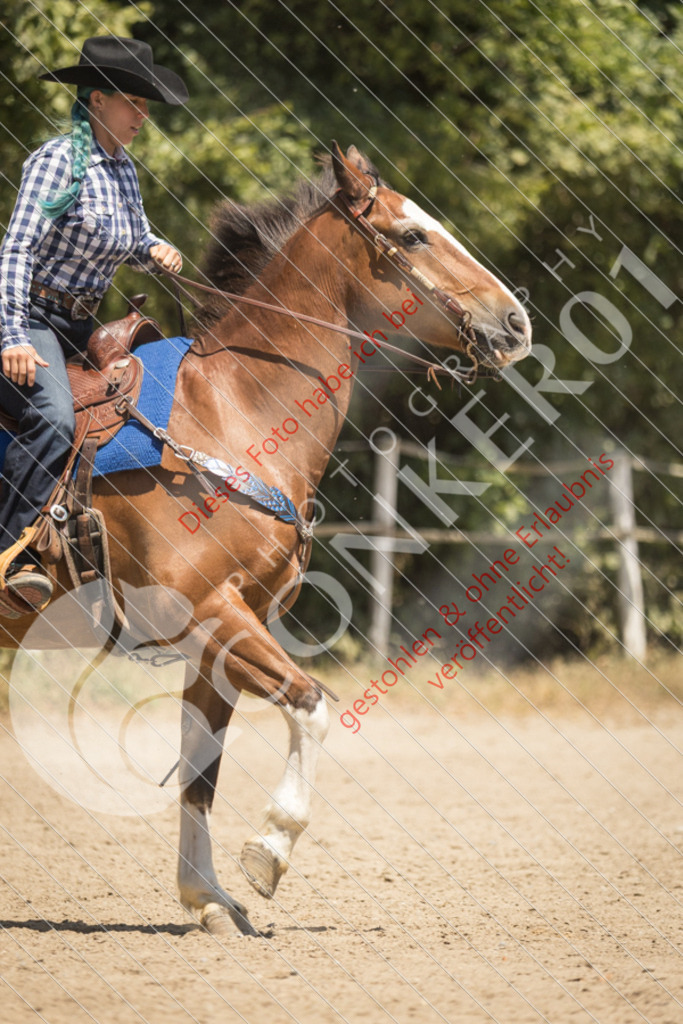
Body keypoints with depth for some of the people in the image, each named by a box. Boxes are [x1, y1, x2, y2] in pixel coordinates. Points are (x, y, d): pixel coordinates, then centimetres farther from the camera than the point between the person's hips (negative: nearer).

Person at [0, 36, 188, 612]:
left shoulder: (123, 170, 10)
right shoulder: (59, 160, -14)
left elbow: (135, 244, 22)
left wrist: (156, 252, -4)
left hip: (79, 325, 10)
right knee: (54, 420, -29)